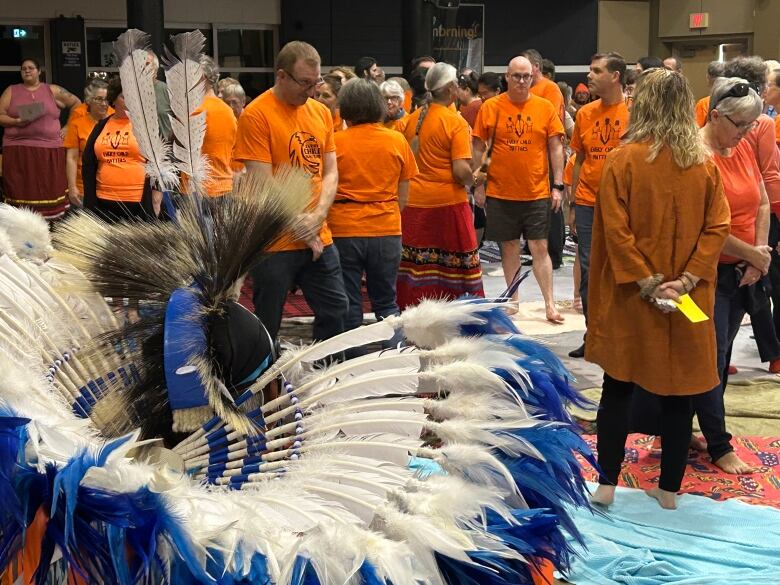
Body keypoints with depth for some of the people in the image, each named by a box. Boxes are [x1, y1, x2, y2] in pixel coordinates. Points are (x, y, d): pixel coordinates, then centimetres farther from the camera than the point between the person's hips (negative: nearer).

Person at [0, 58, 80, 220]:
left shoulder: (53, 91, 10)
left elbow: (76, 103, 16)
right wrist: (16, 122, -12)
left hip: (49, 151, 0)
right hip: (18, 150, 0)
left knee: (49, 193, -3)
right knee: (22, 192, -4)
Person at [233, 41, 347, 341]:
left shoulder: (321, 112, 9)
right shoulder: (256, 115, -10)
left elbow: (330, 172, 9)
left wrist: (316, 218, -8)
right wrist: (300, 228, -13)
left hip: (320, 238, 6)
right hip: (275, 244, -6)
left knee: (336, 313, 12)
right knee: (266, 329, 4)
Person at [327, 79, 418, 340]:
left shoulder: (335, 141, -7)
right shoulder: (397, 141, 0)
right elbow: (403, 196, 6)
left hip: (344, 231, -2)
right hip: (386, 231, 2)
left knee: (348, 303, 8)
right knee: (386, 302, 14)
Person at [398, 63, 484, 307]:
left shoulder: (413, 118, 5)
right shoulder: (456, 122, -12)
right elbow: (461, 171, -18)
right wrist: (471, 179, 2)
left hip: (414, 201, 5)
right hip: (448, 203, -5)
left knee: (415, 266, 10)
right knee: (456, 263, 4)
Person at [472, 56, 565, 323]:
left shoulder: (545, 107, 1)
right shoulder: (491, 107, -1)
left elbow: (556, 147, 2)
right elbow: (479, 147, 4)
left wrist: (558, 185, -2)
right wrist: (477, 182, 1)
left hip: (537, 192, 0)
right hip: (501, 192, 1)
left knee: (539, 247, -1)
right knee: (509, 246, 10)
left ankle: (550, 304, 3)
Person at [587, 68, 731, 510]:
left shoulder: (624, 159, -9)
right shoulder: (706, 164, -1)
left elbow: (615, 230, -14)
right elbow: (717, 229, -5)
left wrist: (647, 283, -11)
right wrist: (687, 281, -7)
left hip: (631, 298, -2)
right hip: (689, 302, 2)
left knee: (618, 390, 9)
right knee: (678, 394, 10)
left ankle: (606, 485, 12)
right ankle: (670, 490, 18)